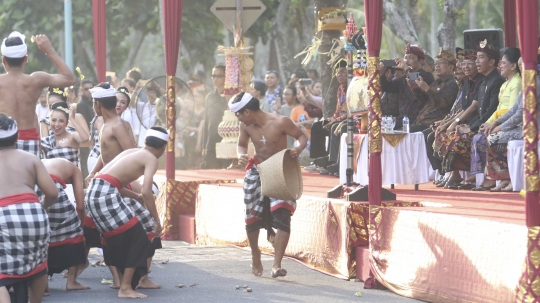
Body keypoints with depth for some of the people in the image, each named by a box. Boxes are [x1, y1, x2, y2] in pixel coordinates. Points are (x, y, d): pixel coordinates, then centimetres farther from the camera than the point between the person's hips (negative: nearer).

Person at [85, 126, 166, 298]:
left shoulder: (131, 152, 26)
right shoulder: (151, 159, 2)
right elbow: (147, 192, -10)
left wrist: (136, 197, 40)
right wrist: (156, 220, -3)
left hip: (94, 192, 8)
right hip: (106, 195, -8)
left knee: (118, 240, 21)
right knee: (137, 239, 1)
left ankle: (124, 282, 28)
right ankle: (126, 288, -2)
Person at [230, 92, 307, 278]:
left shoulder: (280, 123, -22)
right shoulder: (246, 126, -8)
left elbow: (302, 136, -11)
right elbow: (242, 144, 9)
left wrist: (299, 148, -33)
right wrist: (241, 155, -14)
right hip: (257, 172, 4)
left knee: (282, 216, -19)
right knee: (252, 218, 7)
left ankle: (277, 265, -18)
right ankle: (256, 258, 34)